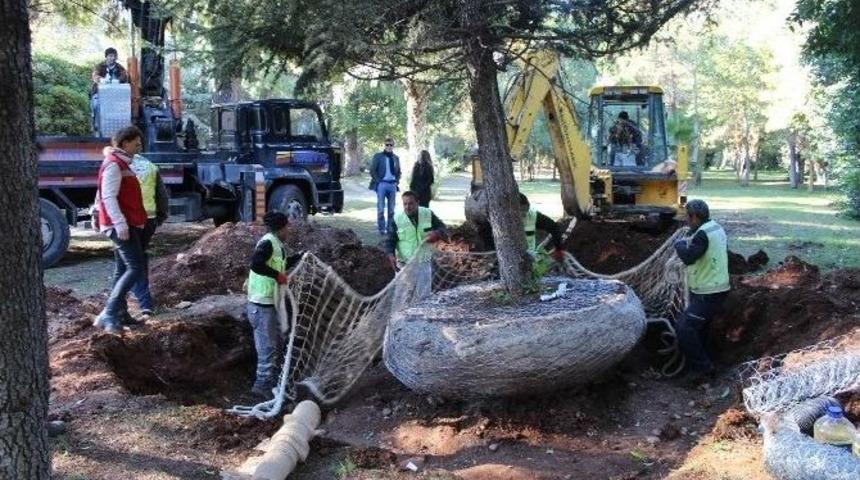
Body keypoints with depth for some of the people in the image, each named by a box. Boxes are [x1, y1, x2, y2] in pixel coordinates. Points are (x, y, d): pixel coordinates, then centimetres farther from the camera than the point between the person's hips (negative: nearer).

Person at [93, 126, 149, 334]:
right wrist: (120, 224, -27)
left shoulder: (121, 164, 18)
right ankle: (108, 314, -19)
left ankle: (120, 313, 18)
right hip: (121, 225, -11)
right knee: (136, 268, -15)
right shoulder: (113, 164, -13)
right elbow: (108, 197, -21)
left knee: (123, 269, 13)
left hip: (127, 224, 11)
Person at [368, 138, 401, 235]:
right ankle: (381, 229, 2)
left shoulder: (396, 158, 13)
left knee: (391, 208, 6)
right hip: (382, 184, -4)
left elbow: (398, 172, 22)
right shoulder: (378, 156, 1)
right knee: (381, 208, -3)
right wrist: (378, 181, -8)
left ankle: (390, 228, 13)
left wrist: (397, 181, 7)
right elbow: (372, 171, -2)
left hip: (392, 184, 4)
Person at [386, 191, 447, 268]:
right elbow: (390, 241, -6)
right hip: (404, 264, -2)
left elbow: (443, 229, 2)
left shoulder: (428, 214, -6)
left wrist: (437, 234, -22)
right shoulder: (397, 219, -10)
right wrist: (391, 255, -26)